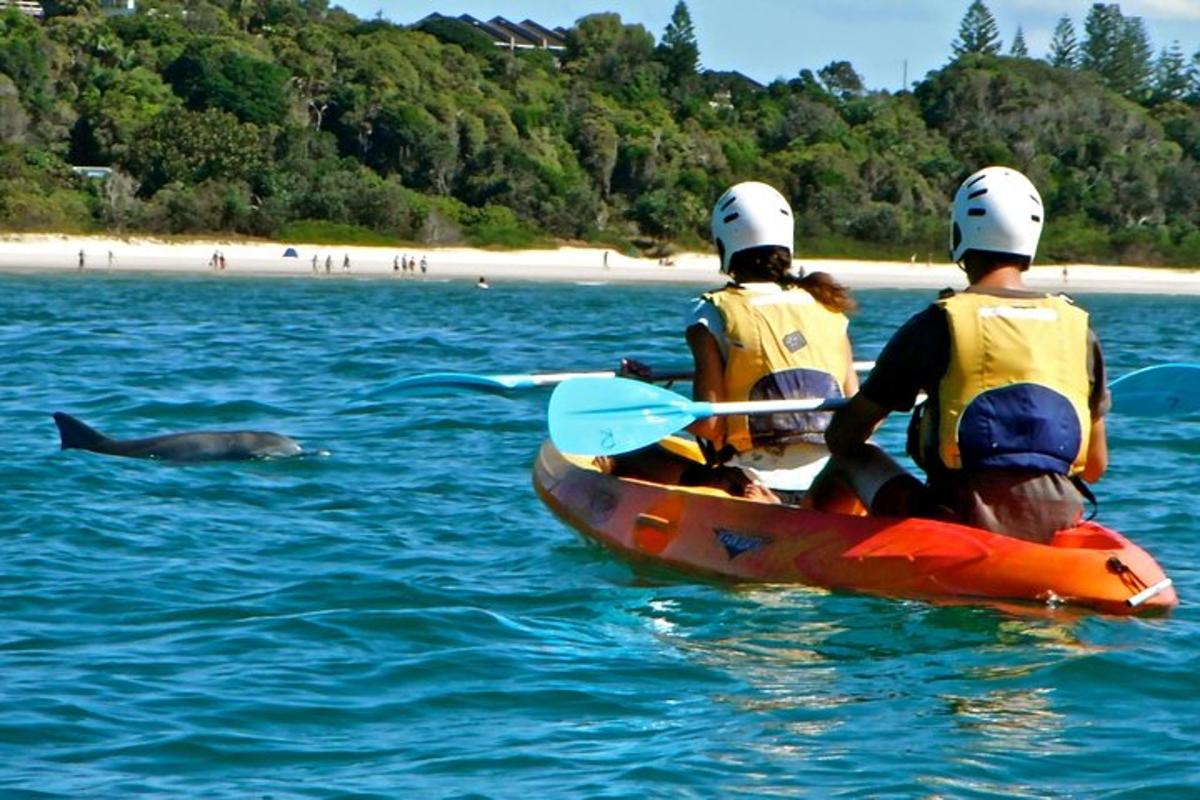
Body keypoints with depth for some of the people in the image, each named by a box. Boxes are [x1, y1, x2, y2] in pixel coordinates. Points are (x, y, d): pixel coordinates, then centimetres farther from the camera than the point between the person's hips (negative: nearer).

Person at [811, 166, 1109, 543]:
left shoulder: (937, 324, -3)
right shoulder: (1078, 328, 6)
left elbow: (842, 436, 3)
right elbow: (1096, 466, 11)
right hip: (1056, 526, 4)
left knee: (852, 458, 21)